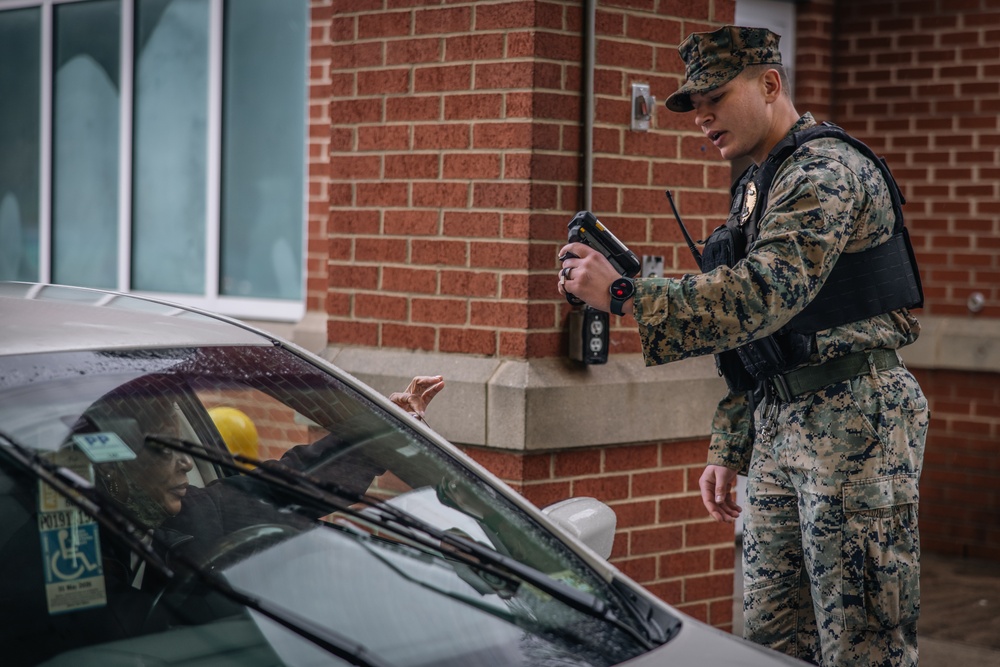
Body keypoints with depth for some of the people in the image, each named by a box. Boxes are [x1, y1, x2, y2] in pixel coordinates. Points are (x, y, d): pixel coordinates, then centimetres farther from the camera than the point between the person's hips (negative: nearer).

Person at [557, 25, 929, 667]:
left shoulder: (826, 170, -12)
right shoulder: (754, 188, 19)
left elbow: (765, 294, -27)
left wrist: (624, 294, -29)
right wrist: (727, 449, 19)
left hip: (855, 418, -9)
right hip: (779, 423, 9)